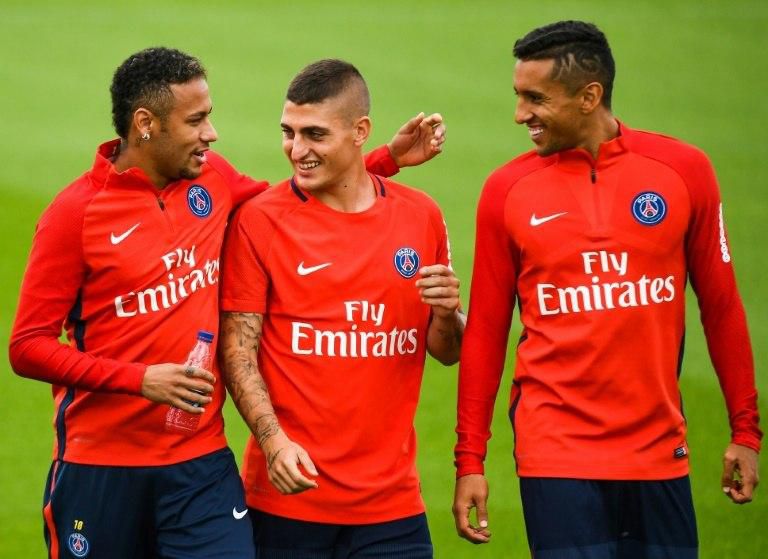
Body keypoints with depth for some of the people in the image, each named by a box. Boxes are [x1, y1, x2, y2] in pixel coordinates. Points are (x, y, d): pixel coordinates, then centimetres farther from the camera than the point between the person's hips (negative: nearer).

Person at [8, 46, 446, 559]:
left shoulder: (213, 179, 5)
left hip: (201, 462, 3)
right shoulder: (75, 213, -9)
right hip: (100, 468, -3)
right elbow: (29, 347, -9)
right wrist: (139, 379, -18)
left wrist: (388, 158, 15)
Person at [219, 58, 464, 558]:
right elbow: (237, 349, -5)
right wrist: (273, 440, -18)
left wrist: (447, 314, -7)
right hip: (290, 490, -2)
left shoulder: (420, 215, 6)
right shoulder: (259, 220, -3)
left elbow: (446, 352, 15)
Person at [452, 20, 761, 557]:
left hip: (660, 451, 1)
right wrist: (470, 459, 2)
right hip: (557, 452, -1)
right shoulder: (507, 189, 0)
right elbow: (485, 332, 4)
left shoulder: (683, 169, 0)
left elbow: (721, 306, 6)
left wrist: (745, 430, 6)